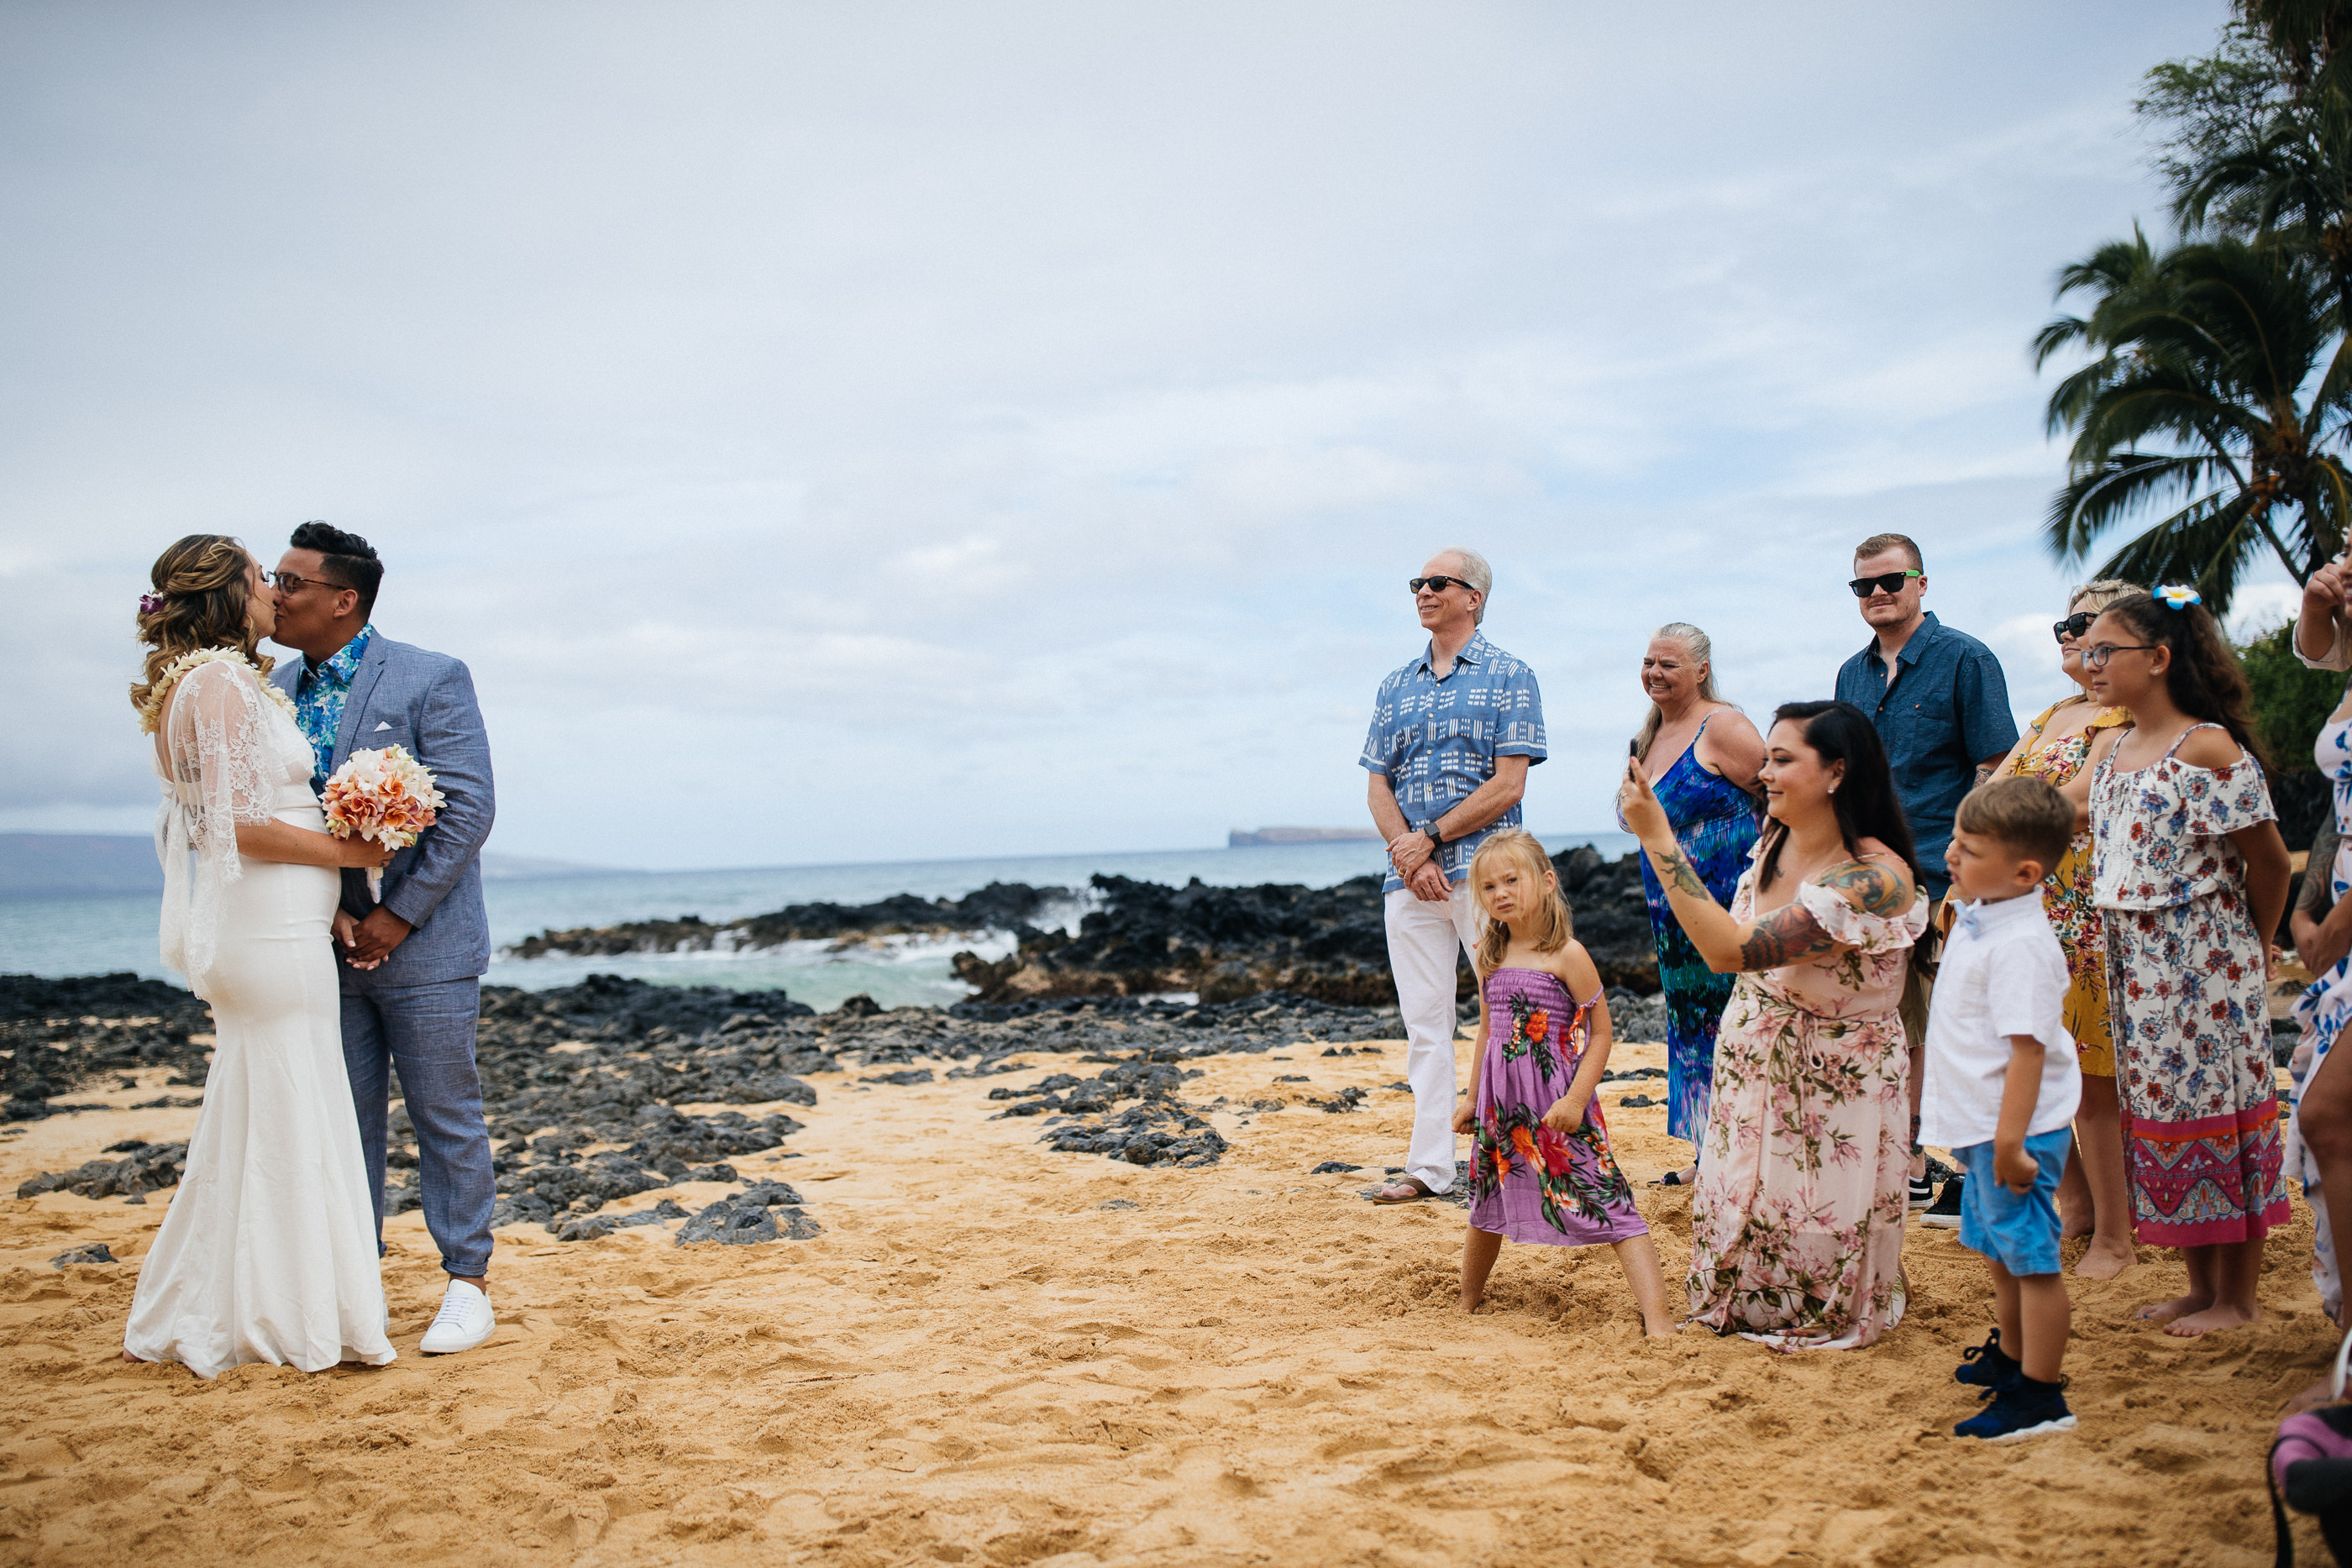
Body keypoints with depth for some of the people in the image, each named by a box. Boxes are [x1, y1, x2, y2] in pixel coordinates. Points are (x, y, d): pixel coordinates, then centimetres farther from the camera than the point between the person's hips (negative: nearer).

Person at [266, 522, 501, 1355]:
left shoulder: (432, 680, -8)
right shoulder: (277, 692, 8)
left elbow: (468, 809, -13)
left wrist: (397, 917, -15)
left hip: (421, 944, -5)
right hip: (323, 945, 5)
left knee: (447, 1120, 3)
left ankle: (467, 1283, 13)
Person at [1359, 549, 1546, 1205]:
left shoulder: (1509, 677, 1)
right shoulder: (1396, 686, 16)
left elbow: (1508, 786, -8)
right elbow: (1378, 785, 11)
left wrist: (1431, 839, -12)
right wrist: (1410, 856, -5)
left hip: (1484, 871, -4)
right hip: (1408, 877, 5)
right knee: (1423, 1023, 5)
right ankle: (1430, 1167, 9)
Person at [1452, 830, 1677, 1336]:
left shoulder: (1567, 955, -11)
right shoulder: (1490, 958, 6)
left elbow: (1600, 1034, -9)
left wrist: (1576, 1099, -17)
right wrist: (1472, 1100, 21)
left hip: (1558, 1106, -6)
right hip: (1500, 1104, 6)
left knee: (1607, 1204, -11)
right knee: (1486, 1208, 19)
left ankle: (1658, 1321, -14)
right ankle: (1467, 1303, 39)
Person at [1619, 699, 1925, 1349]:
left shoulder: (1877, 878, -28)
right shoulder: (1774, 844, -2)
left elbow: (1733, 951, -34)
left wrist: (1658, 838, -33)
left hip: (1834, 1084, -7)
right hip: (1753, 1071, 7)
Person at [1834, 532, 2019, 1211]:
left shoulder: (1964, 659, -5)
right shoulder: (1852, 674, 13)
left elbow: (1994, 772, -8)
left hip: (1944, 879, -6)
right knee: (1894, 1033, 12)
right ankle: (1908, 1167, 23)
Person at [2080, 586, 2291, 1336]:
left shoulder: (2207, 748, -15)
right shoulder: (2109, 751, 9)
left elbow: (2268, 859, -10)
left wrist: (2253, 946, 2)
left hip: (2203, 965, -7)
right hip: (2135, 962, 8)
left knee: (2212, 1108, 1)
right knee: (2159, 1110, 12)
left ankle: (2238, 1298, 15)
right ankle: (2199, 1285, 25)